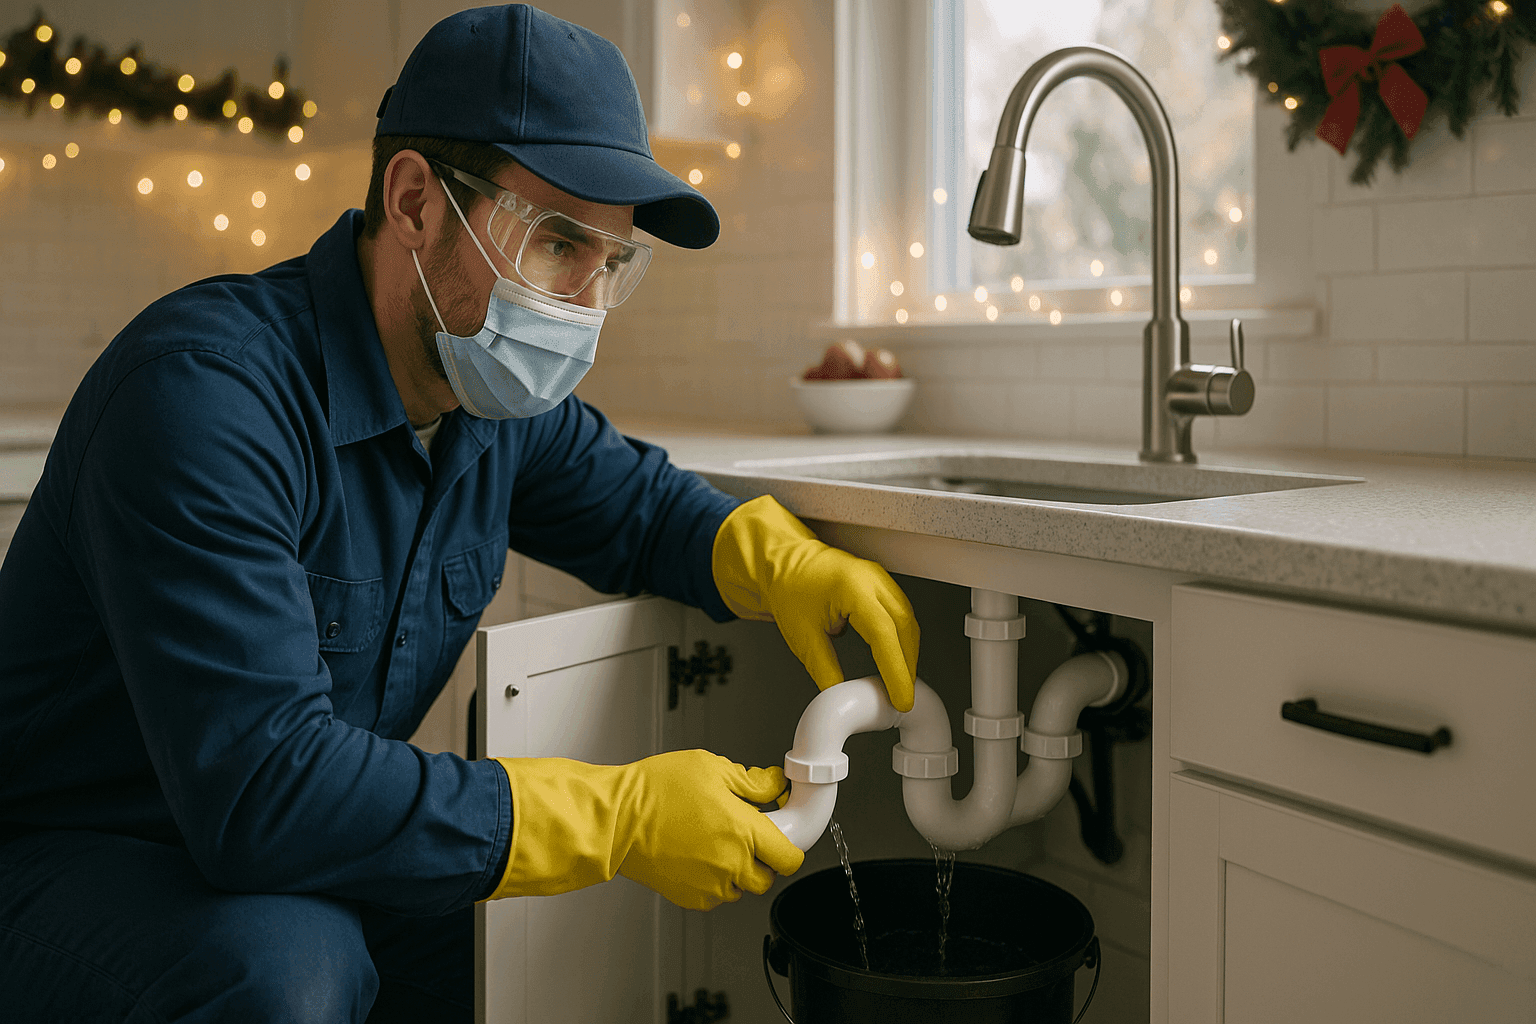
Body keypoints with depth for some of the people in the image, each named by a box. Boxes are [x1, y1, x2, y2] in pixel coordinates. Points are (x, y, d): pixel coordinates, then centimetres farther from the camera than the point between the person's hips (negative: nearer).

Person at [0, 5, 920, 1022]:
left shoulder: (498, 400, -4)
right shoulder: (207, 391, -29)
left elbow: (639, 501, 14)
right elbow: (261, 785, -36)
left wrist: (783, 561, -10)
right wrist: (621, 817, -32)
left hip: (313, 862, 6)